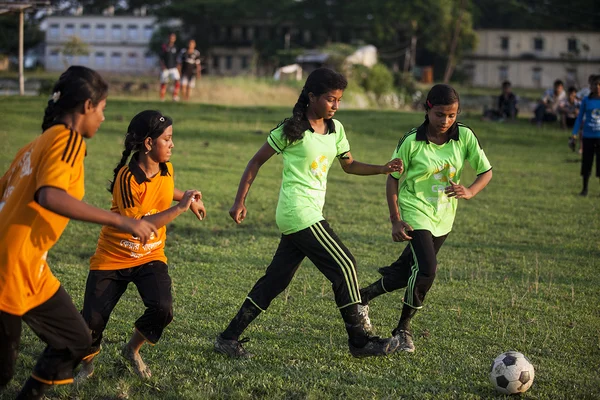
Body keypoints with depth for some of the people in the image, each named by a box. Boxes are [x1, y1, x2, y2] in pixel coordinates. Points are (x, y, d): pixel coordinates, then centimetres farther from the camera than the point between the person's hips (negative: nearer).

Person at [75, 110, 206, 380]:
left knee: (162, 309, -19)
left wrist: (188, 199, 19)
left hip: (150, 257, 4)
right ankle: (87, 363, 22)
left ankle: (132, 350, 10)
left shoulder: (166, 169, -3)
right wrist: (179, 208, -32)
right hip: (113, 257, -4)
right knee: (93, 318, -10)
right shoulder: (128, 178, -24)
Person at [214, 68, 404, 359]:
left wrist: (383, 169, 3)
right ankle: (358, 341, 4)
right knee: (344, 266, -7)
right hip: (300, 213, -8)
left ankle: (229, 338, 13)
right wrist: (240, 201, -6)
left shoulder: (335, 129, 11)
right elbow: (256, 161, -3)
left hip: (310, 213, 8)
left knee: (276, 279, 8)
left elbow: (349, 165, 19)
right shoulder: (291, 130, -9)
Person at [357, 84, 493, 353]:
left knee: (408, 271, 14)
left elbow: (486, 172, -1)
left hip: (444, 218, 5)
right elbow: (393, 179, -7)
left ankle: (364, 297, 37)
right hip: (416, 213, -5)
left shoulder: (465, 137, -9)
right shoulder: (412, 142, -16)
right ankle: (403, 329, 0)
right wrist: (396, 220, -12)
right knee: (426, 270, -20)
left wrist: (469, 192, -22)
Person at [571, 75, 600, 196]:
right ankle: (585, 189, 18)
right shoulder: (586, 100, 2)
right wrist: (575, 133, -1)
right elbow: (580, 117, 6)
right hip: (588, 136, 1)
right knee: (586, 163, 6)